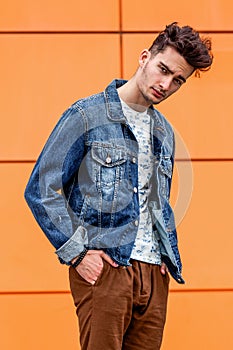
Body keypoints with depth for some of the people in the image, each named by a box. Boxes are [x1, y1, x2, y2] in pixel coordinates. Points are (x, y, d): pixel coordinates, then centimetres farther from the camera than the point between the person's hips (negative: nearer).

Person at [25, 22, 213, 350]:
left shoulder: (165, 132, 18)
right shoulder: (87, 116, -3)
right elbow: (40, 189, -6)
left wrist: (169, 253, 12)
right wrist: (76, 252, -11)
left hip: (154, 273, 6)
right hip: (104, 269, -6)